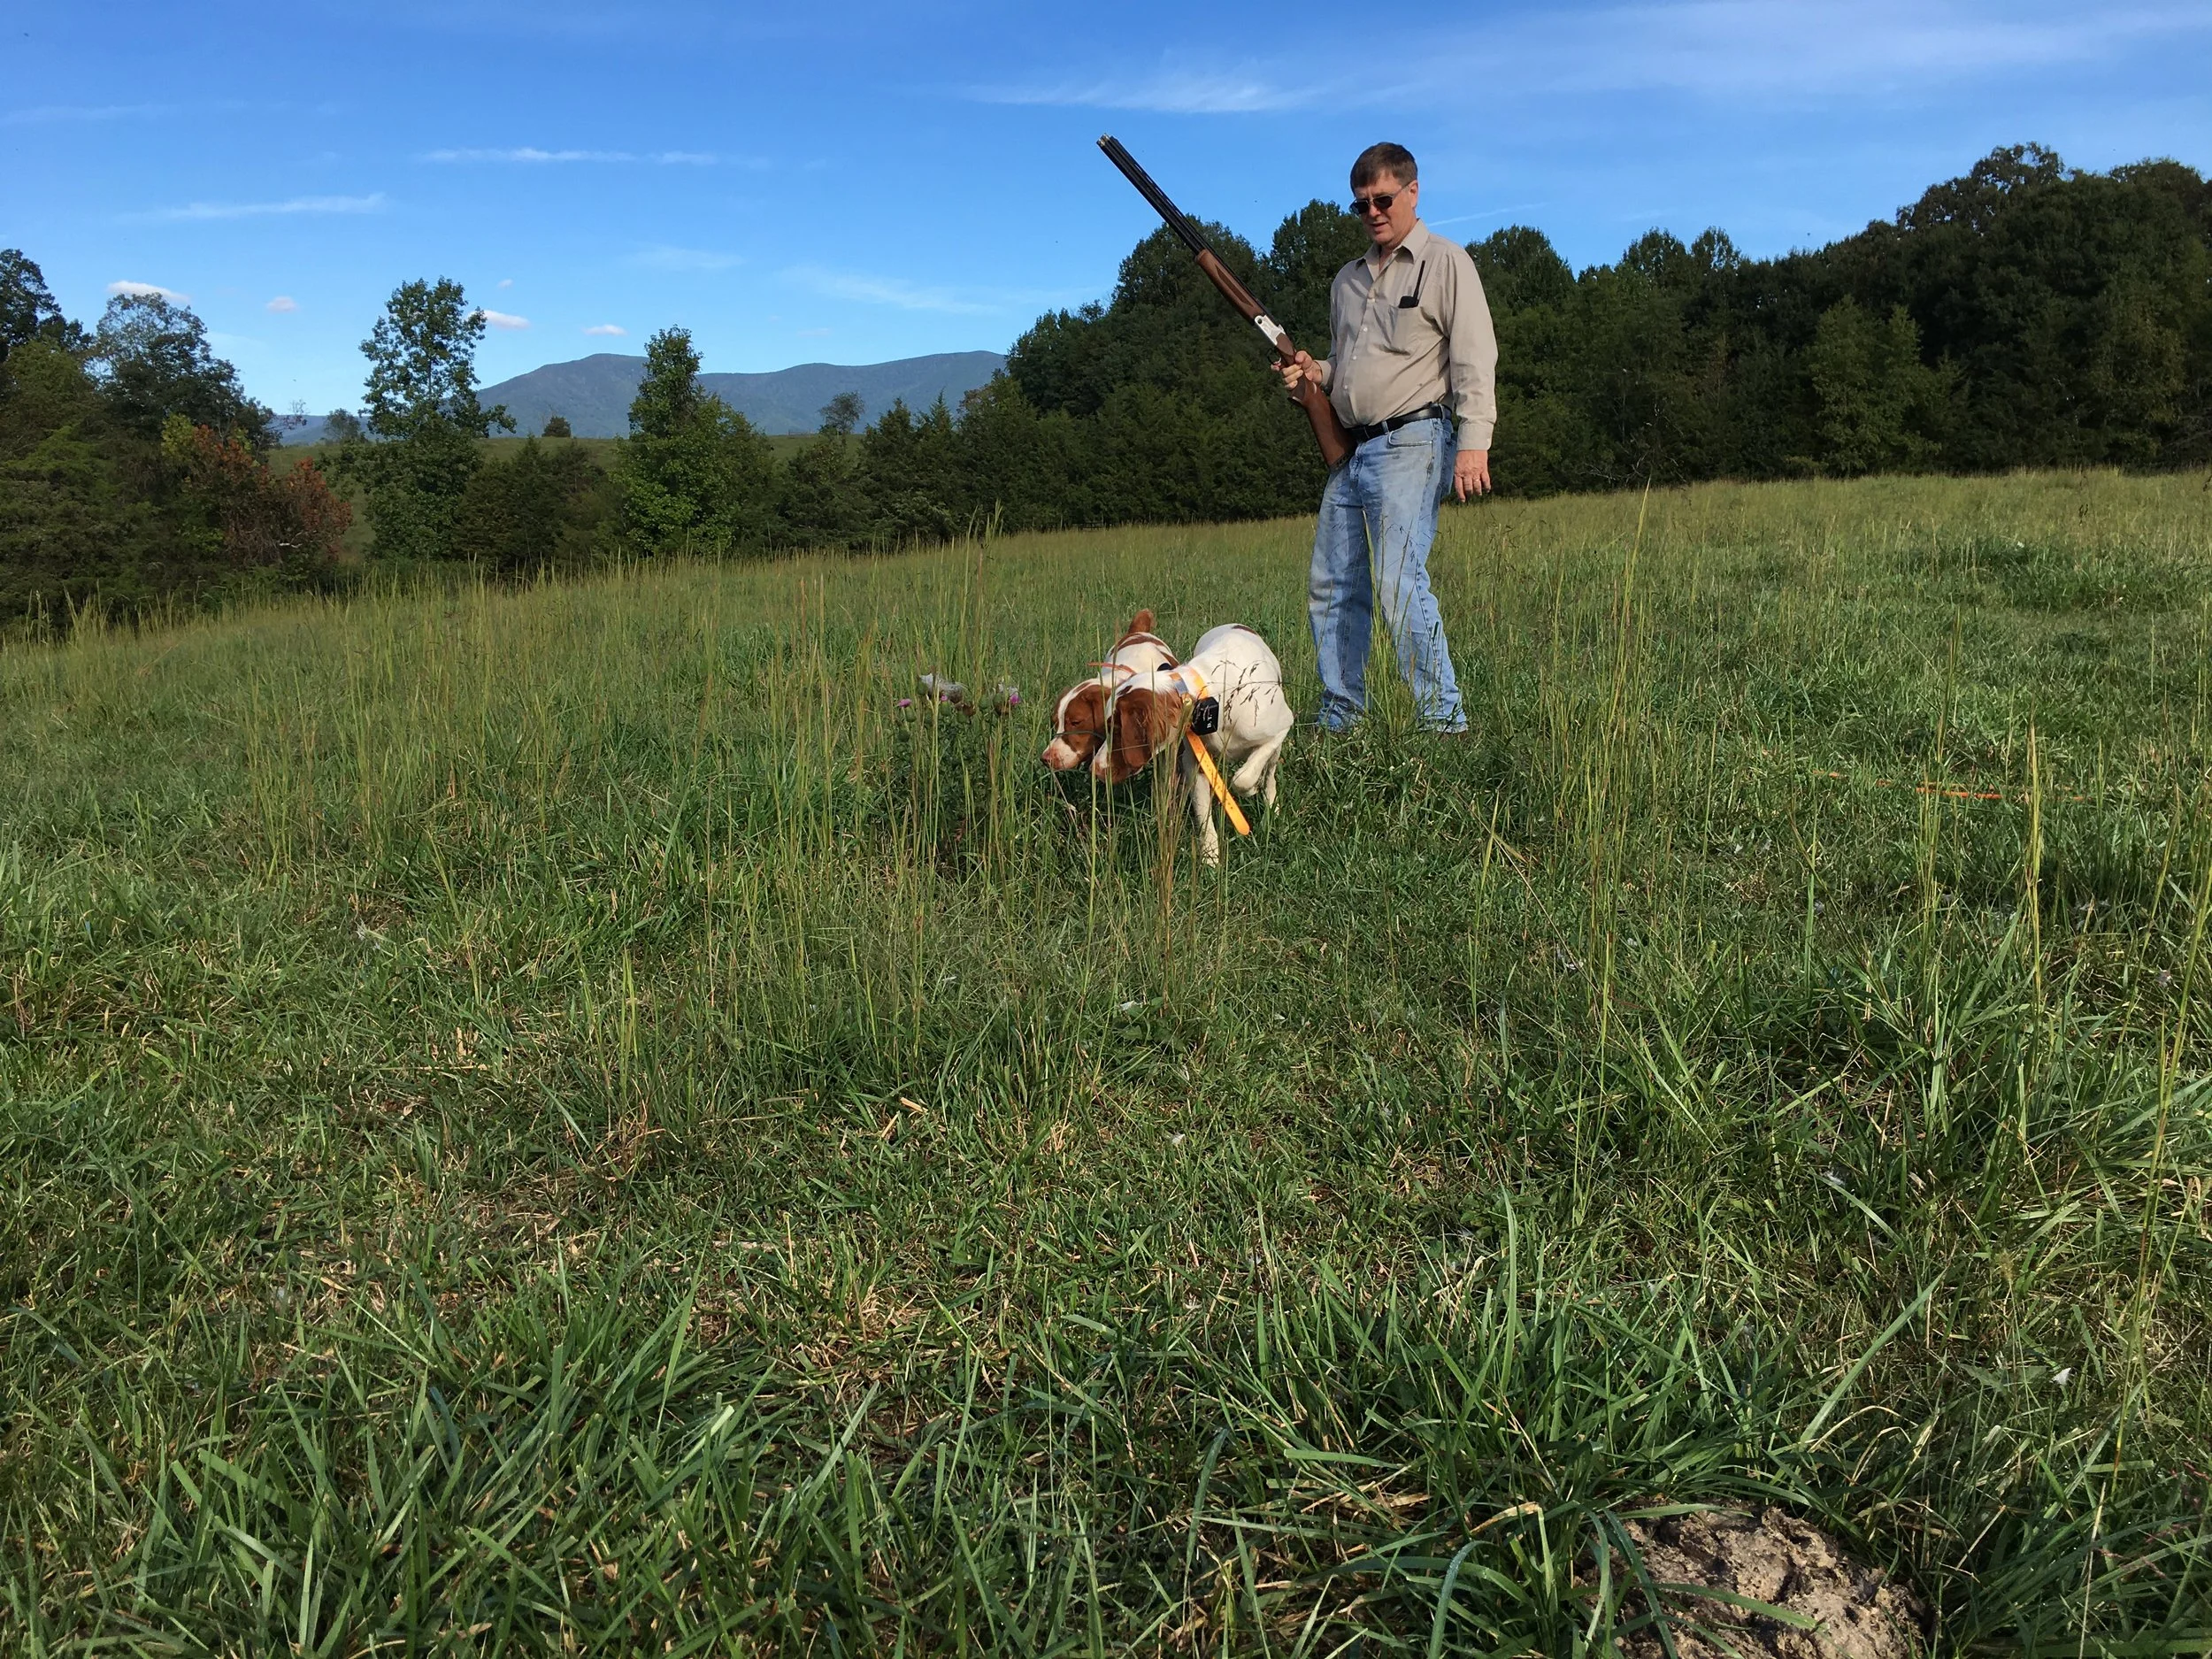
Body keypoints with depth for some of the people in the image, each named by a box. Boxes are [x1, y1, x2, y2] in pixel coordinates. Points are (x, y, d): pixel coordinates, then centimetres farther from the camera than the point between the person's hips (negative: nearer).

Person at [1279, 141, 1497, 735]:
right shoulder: (1347, 279, 22)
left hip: (1410, 444, -7)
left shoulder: (1446, 263, 2)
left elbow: (1475, 359, -8)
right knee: (1330, 588, 7)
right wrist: (1315, 373, 8)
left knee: (1400, 582, -18)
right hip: (1350, 449, 8)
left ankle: (1444, 721, -12)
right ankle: (1340, 718, 17)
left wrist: (1473, 441, -20)